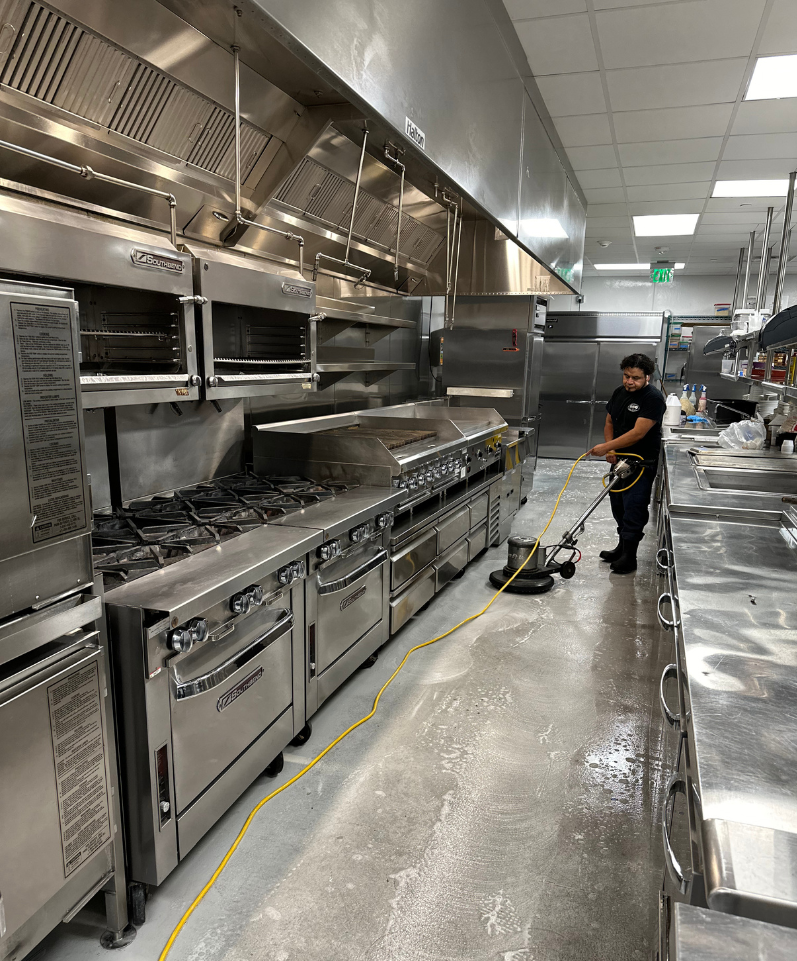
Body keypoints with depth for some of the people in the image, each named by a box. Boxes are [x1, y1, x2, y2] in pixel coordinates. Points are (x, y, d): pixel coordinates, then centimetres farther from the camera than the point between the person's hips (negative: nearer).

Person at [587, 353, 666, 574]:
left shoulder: (653, 399, -17)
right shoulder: (619, 393, 8)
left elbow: (637, 433, -24)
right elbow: (609, 424, 14)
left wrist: (605, 447, -23)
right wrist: (611, 450, -2)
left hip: (642, 464, -8)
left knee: (633, 509, -5)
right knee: (618, 507, 16)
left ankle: (629, 558, 5)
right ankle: (622, 548, 32)